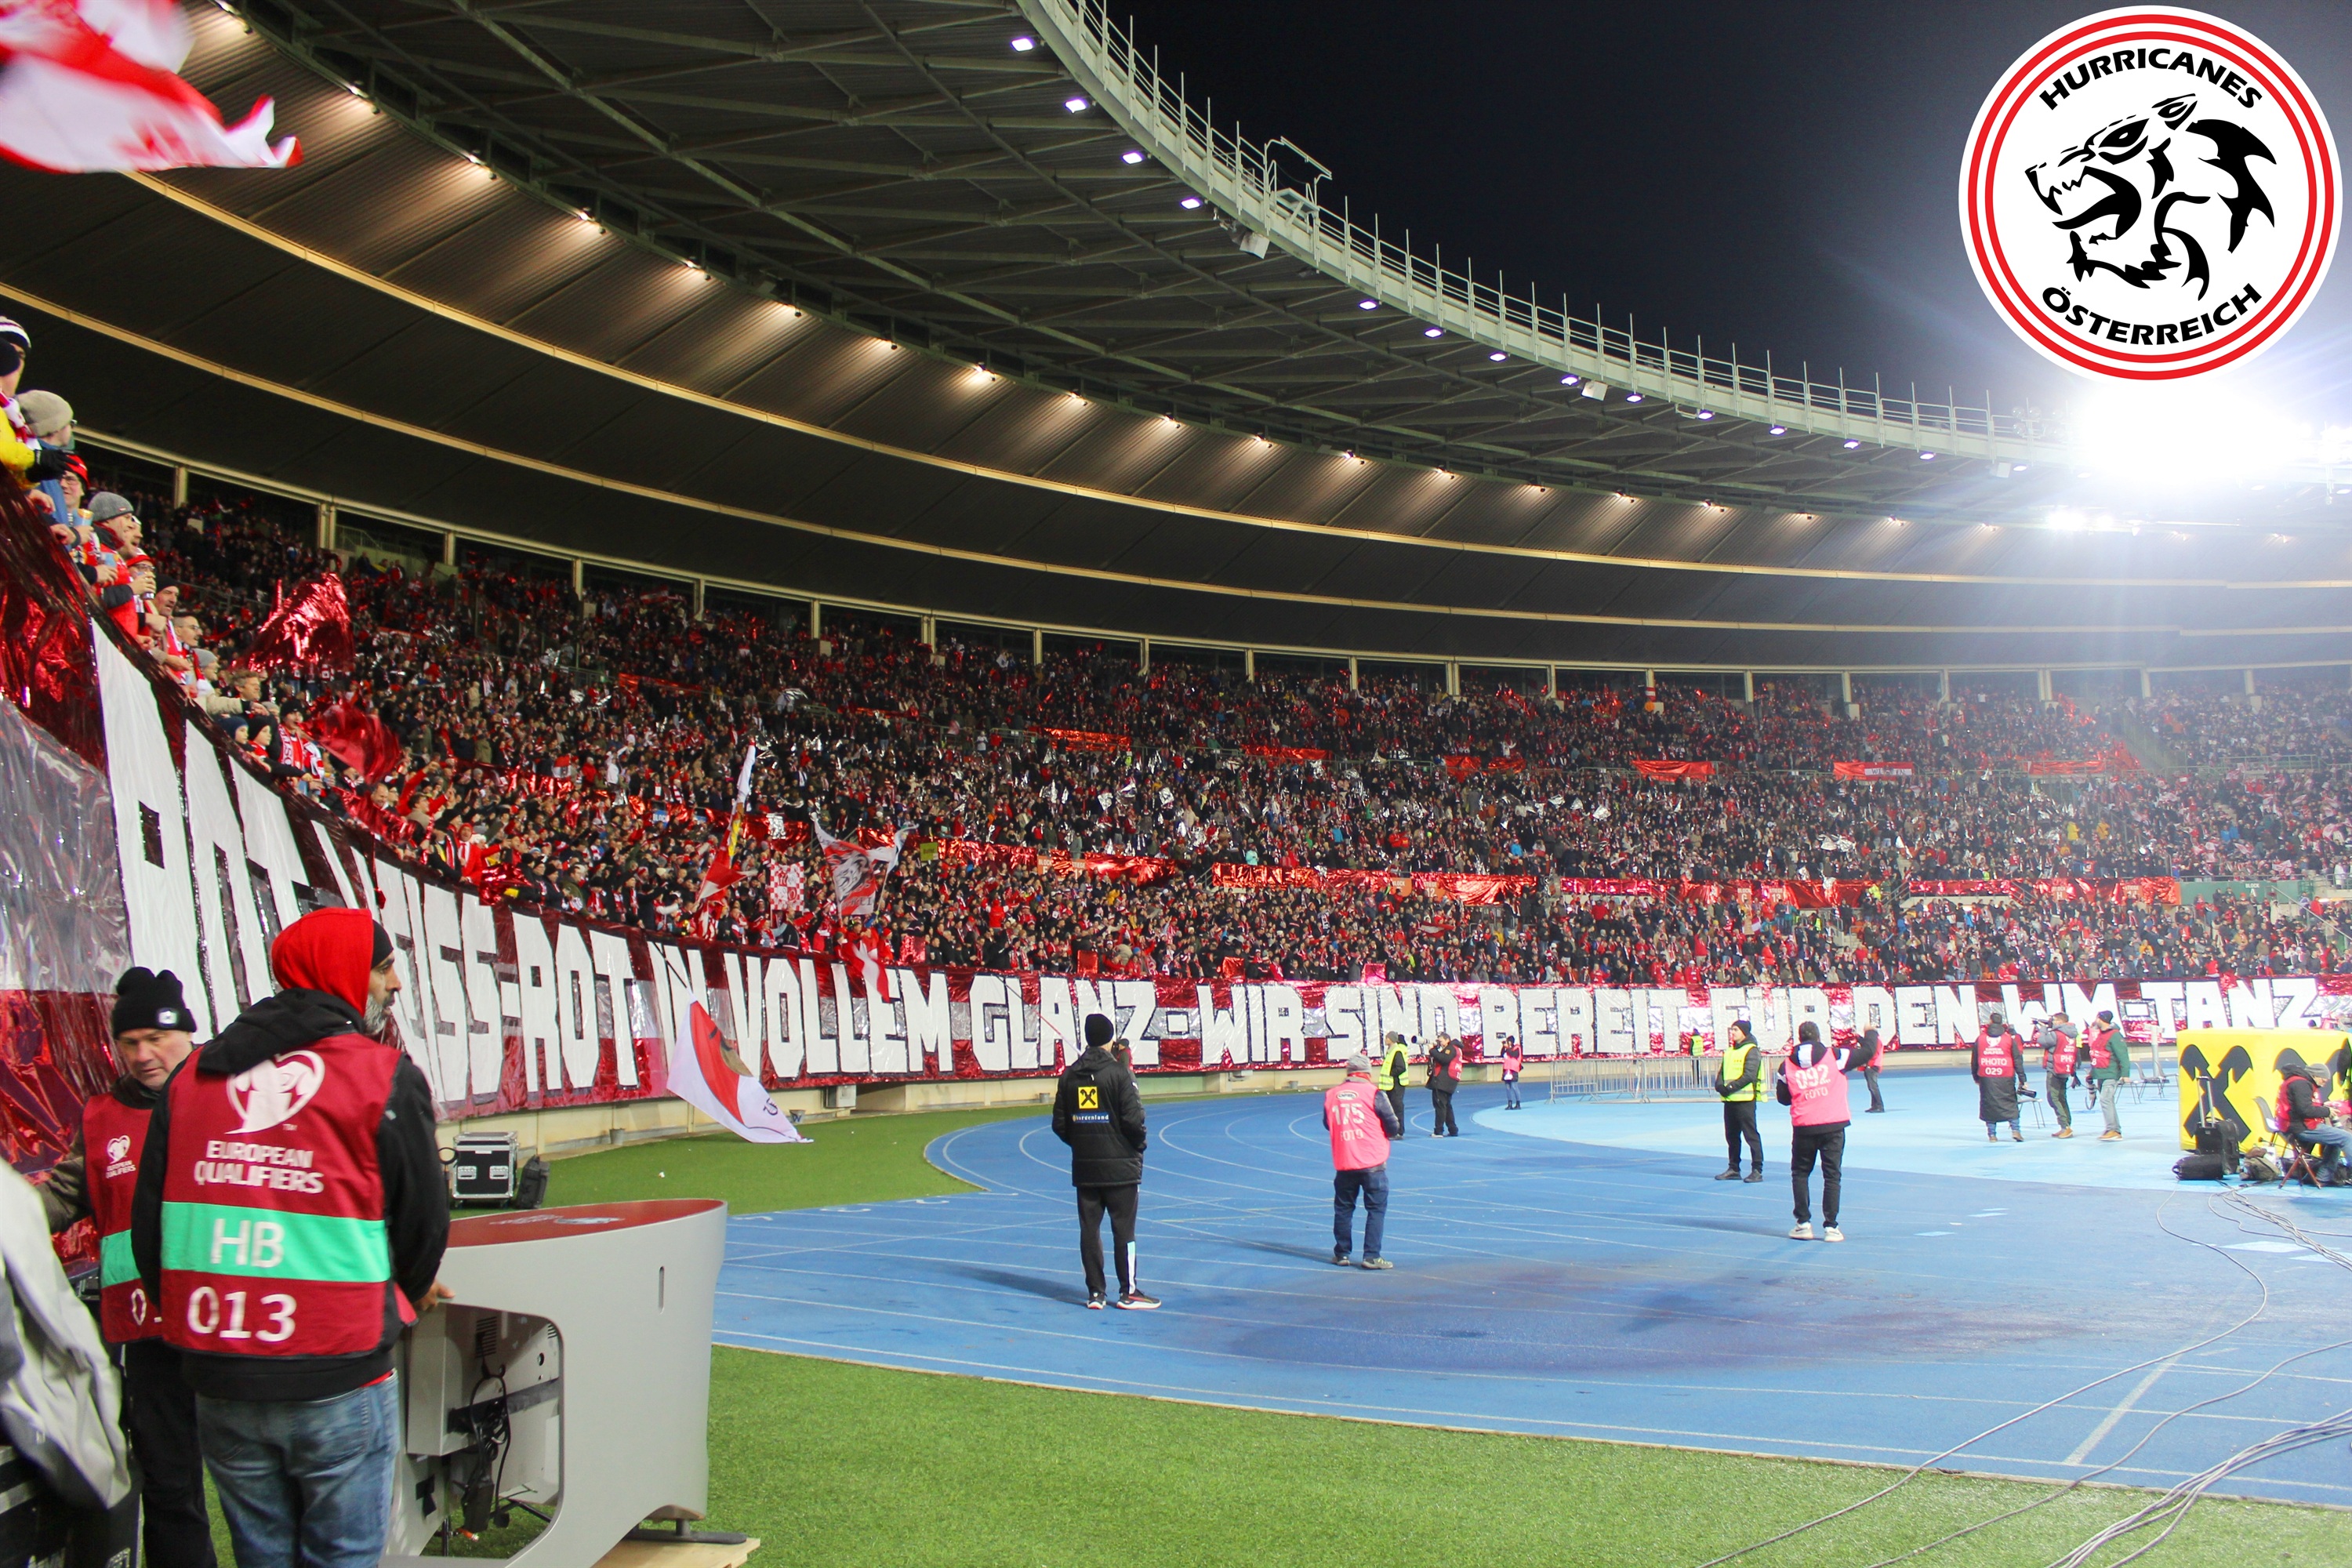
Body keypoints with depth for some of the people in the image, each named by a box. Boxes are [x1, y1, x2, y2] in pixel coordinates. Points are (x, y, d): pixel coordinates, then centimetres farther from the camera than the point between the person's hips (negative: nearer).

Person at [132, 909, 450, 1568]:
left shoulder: (193, 1076, 7)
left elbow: (149, 1224, 8)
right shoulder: (386, 1077, -7)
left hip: (217, 1378, 5)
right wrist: (413, 1292, 21)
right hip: (338, 1384, -5)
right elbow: (423, 1219, 0)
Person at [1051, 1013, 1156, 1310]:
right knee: (1124, 1229, 3)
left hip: (1084, 1166, 4)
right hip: (1121, 1166, -4)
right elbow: (1133, 1119, -15)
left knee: (1089, 1229, 7)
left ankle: (1095, 1293, 10)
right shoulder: (1119, 1073, -11)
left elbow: (1059, 1124, 6)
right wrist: (1139, 1145, 2)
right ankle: (1128, 1292, 6)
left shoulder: (1069, 1076, 4)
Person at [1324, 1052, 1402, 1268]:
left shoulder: (1331, 1094, 1)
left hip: (1343, 1164, 4)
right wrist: (1384, 1133, 18)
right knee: (1376, 1208, 2)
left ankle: (1342, 1254, 22)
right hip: (1372, 1162, -4)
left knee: (1343, 1208, 15)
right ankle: (1371, 1256, -3)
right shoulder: (1374, 1094, -9)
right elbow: (1394, 1127, -3)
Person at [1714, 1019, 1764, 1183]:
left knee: (1751, 1135, -6)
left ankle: (1757, 1170, -3)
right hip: (1729, 1100, 8)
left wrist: (1731, 1087, -18)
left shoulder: (1751, 1051, -7)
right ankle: (1733, 1169, 20)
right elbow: (1722, 1071, 17)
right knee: (1731, 1135, 12)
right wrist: (1720, 1085, -4)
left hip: (1745, 1099, -8)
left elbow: (1749, 1075, -16)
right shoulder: (1729, 1050, 17)